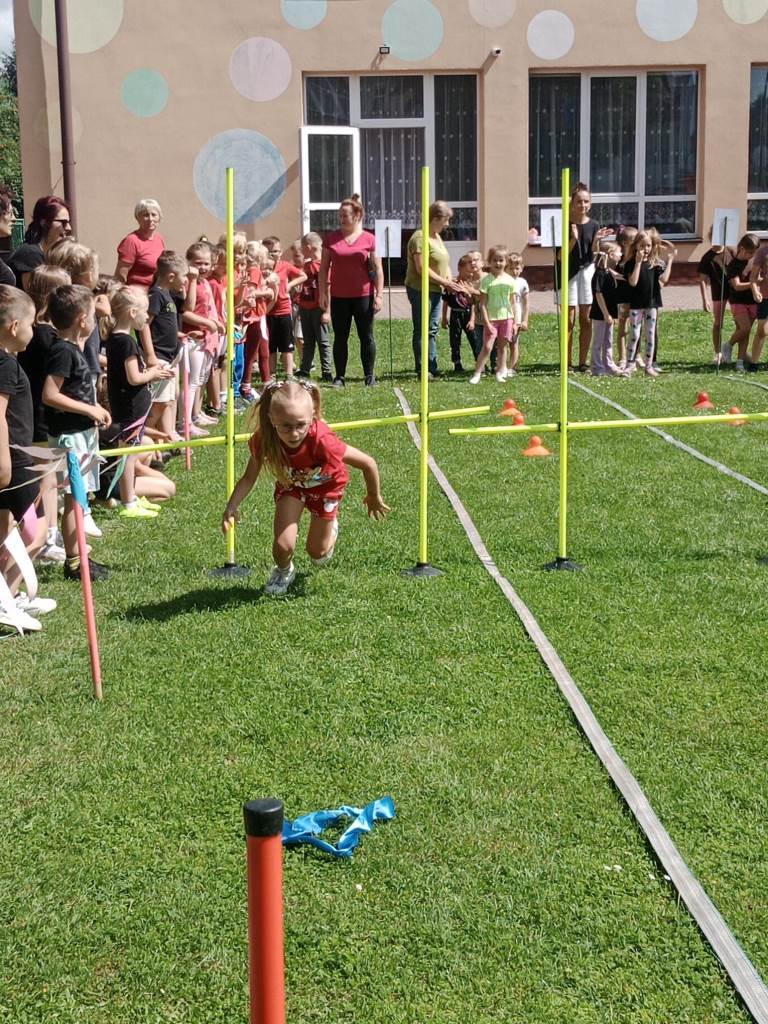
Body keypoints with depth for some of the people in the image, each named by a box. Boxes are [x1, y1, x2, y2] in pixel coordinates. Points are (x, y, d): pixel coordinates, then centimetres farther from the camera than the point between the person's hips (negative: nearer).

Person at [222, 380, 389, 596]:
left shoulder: (322, 440, -44)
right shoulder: (263, 441, -35)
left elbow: (368, 463, -31)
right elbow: (249, 478, -17)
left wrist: (374, 497, -13)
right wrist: (232, 507, -34)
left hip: (325, 485, -1)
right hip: (291, 483, 1)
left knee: (317, 553, 11)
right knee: (283, 546, -14)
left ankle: (330, 525, 48)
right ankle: (284, 572, 23)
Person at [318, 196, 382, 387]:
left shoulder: (368, 239, 0)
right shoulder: (331, 238, 5)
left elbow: (378, 269, 1)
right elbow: (323, 268, 7)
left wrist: (379, 295, -5)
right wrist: (323, 293, 1)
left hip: (363, 296, -1)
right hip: (339, 297, 1)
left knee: (366, 337, 5)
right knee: (340, 337, 6)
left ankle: (369, 375, 14)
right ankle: (339, 376, 12)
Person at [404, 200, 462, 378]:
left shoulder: (437, 237, 15)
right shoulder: (420, 237, -15)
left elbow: (444, 263, 19)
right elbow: (421, 268, -22)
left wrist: (450, 280, 0)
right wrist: (444, 282, -19)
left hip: (435, 290, 9)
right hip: (420, 290, -9)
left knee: (432, 329, 11)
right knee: (421, 330, -3)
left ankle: (432, 367, 17)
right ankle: (421, 370, 2)